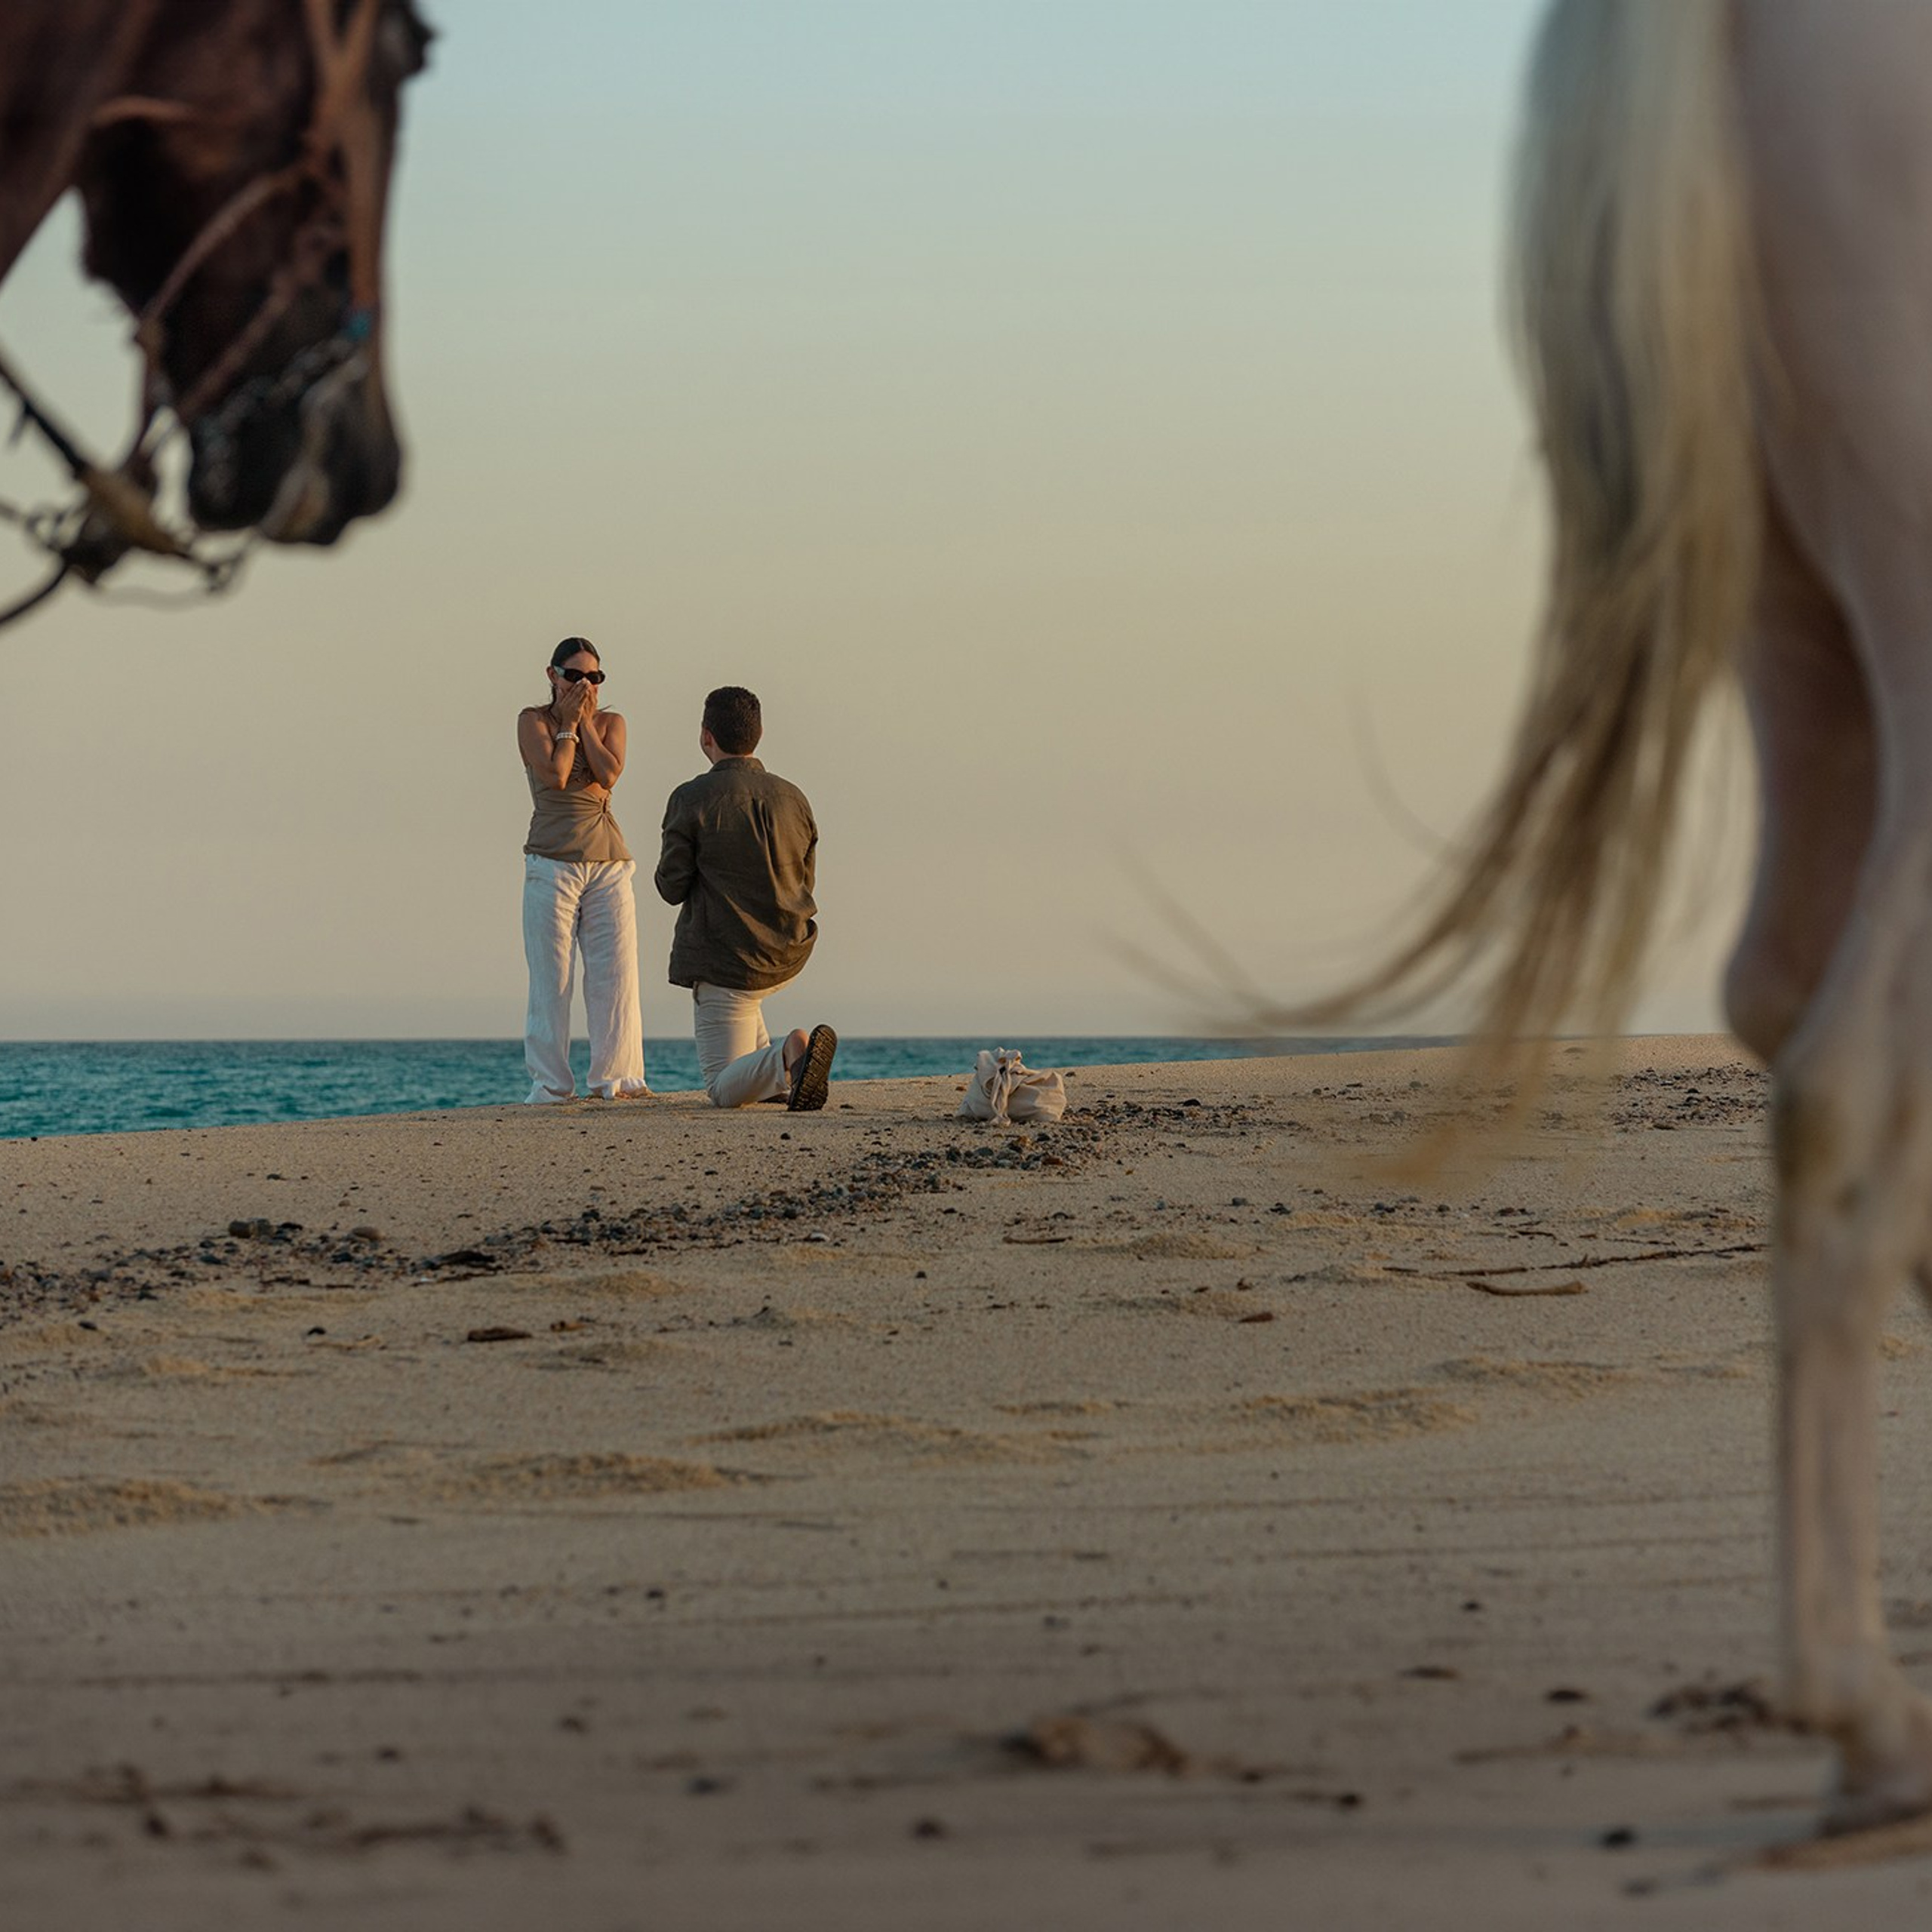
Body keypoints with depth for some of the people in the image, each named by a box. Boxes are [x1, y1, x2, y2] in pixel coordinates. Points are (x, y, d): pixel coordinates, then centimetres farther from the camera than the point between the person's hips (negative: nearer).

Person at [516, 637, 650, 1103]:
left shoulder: (611, 723, 12)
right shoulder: (533, 721, 2)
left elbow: (609, 773, -7)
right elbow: (555, 776, -13)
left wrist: (585, 722, -2)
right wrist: (567, 724, -4)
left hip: (609, 862, 3)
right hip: (552, 863, -3)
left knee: (615, 973, -2)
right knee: (551, 977, -4)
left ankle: (614, 1077, 2)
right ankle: (551, 1082, -1)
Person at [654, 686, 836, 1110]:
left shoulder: (692, 800, -12)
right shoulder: (793, 799, 3)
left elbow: (671, 888, -8)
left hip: (726, 960, -6)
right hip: (789, 960, 6)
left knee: (724, 1091, -3)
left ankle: (789, 1056, -34)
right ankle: (779, 1078, 25)